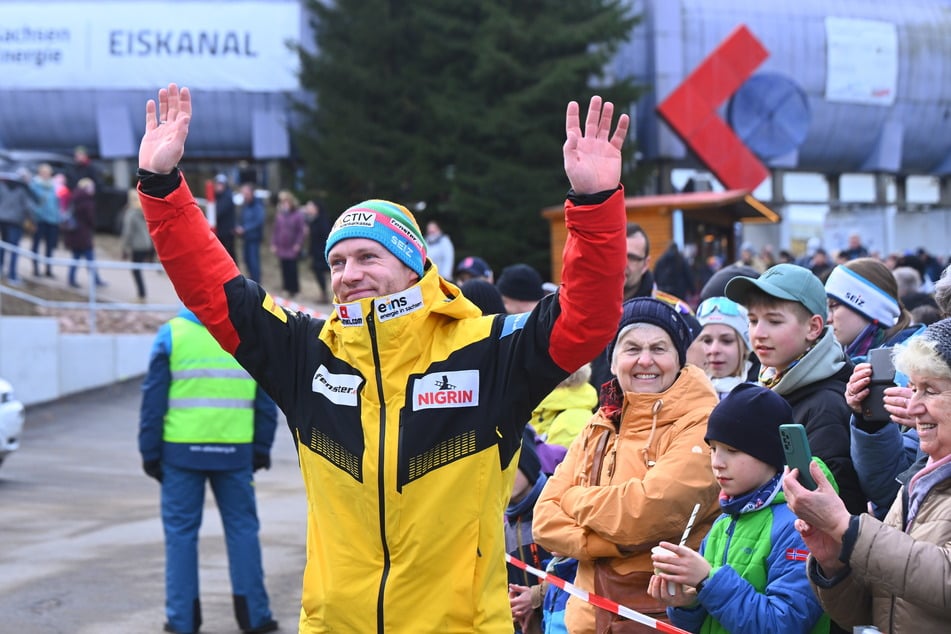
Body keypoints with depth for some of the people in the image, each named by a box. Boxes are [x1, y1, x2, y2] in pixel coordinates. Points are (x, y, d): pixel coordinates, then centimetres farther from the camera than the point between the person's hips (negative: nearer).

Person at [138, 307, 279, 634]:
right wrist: (261, 447, 14)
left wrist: (150, 452, 4)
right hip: (234, 452, 1)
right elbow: (266, 401, 7)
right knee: (242, 527, 10)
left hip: (182, 450, -1)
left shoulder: (171, 333, -1)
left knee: (181, 530, 6)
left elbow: (153, 399, -1)